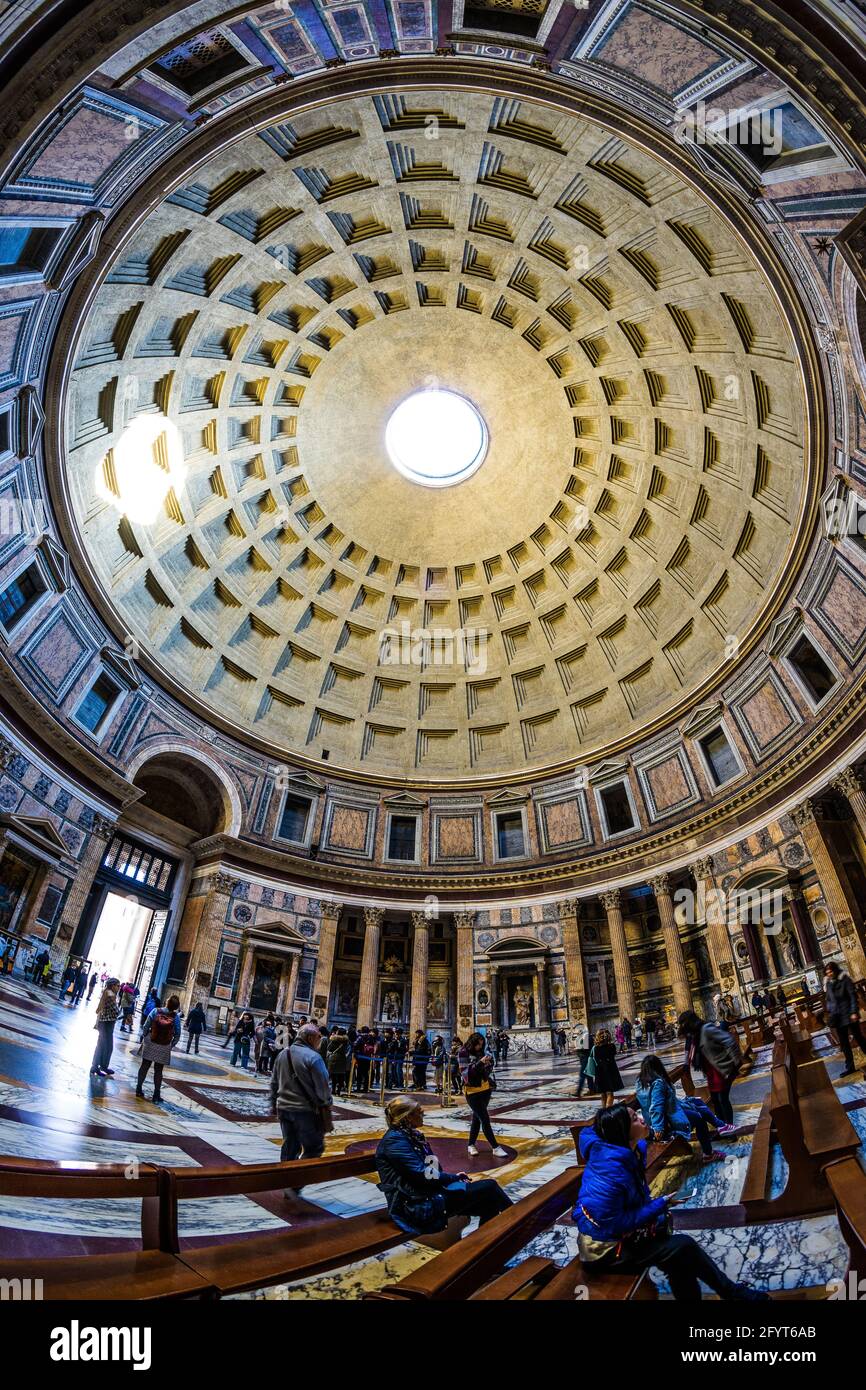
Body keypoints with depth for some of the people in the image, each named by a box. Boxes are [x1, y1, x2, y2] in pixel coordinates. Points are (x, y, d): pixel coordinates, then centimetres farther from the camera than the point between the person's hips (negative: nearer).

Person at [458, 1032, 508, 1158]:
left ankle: (471, 1145, 27)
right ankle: (496, 1147, 0)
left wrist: (489, 1061, -10)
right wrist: (480, 1062, -26)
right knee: (485, 1119, -6)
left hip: (485, 1088, 6)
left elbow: (488, 1070, 12)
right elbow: (465, 1072, -19)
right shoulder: (464, 1053, -11)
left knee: (477, 1118, 14)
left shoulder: (481, 1052, 4)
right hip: (472, 1091, -6)